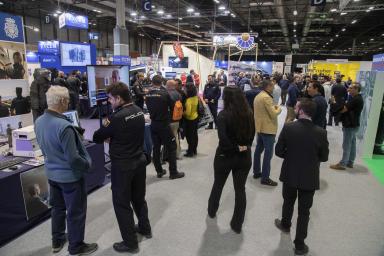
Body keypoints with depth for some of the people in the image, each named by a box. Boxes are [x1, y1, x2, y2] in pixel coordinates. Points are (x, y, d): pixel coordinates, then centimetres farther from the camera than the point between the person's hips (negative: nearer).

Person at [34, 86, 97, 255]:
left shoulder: (38, 122, -4)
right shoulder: (64, 126, -30)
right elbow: (73, 159, -27)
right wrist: (87, 165, -9)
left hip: (51, 173, 8)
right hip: (70, 176, -8)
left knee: (57, 207, 24)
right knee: (75, 212, 10)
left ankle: (57, 241, 42)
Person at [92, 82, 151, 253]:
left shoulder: (118, 117, -24)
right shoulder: (139, 111, 1)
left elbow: (97, 138, -12)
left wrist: (105, 131, 9)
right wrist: (111, 135, 5)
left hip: (123, 165, -7)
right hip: (139, 160, 8)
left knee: (121, 204, 8)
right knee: (139, 197, 23)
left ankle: (130, 243, 19)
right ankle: (145, 228, 41)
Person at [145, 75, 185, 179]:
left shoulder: (148, 94, -1)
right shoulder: (164, 93, -15)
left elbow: (149, 108, 7)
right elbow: (171, 106, -3)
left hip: (153, 124, 5)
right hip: (164, 124, -5)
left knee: (156, 147, 13)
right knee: (171, 147, 5)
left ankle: (159, 171, 22)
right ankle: (173, 172, 8)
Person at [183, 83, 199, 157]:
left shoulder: (189, 100, -25)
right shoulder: (196, 98, -2)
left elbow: (188, 113, -26)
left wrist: (182, 112, -10)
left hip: (190, 120, -8)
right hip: (195, 117, 8)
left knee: (189, 136, 4)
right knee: (194, 134, 17)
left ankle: (190, 152, 13)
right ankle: (194, 150, 30)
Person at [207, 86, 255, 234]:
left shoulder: (224, 115, -17)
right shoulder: (249, 114, -3)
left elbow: (223, 138, -26)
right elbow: (252, 134, 3)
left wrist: (236, 148, -14)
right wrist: (245, 147, 2)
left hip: (225, 156, -2)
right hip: (244, 157, 3)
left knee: (218, 185, 21)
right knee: (240, 189, 12)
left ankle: (212, 211, 44)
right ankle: (237, 224, 23)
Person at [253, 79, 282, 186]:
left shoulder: (258, 96, 12)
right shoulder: (266, 97, -19)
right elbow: (273, 114, -22)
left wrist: (274, 107, 11)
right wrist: (279, 109, -2)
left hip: (260, 127, 10)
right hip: (268, 129, -10)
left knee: (258, 150, 16)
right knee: (268, 153, -5)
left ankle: (256, 172, 26)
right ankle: (265, 178, -1)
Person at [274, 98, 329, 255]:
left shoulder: (288, 128, -17)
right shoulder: (321, 132, -15)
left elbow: (278, 151, -10)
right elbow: (324, 157, -4)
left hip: (290, 174, 1)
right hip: (309, 177, 0)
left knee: (288, 202, 26)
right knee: (304, 211, 13)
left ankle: (285, 224, 50)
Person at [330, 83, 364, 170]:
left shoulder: (355, 99, -21)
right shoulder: (358, 98, 13)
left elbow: (343, 109, -22)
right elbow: (348, 109, 13)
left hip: (350, 125, -10)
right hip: (353, 124, 10)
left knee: (346, 145, -4)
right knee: (352, 144, 14)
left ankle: (342, 164, 2)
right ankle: (350, 162, 23)